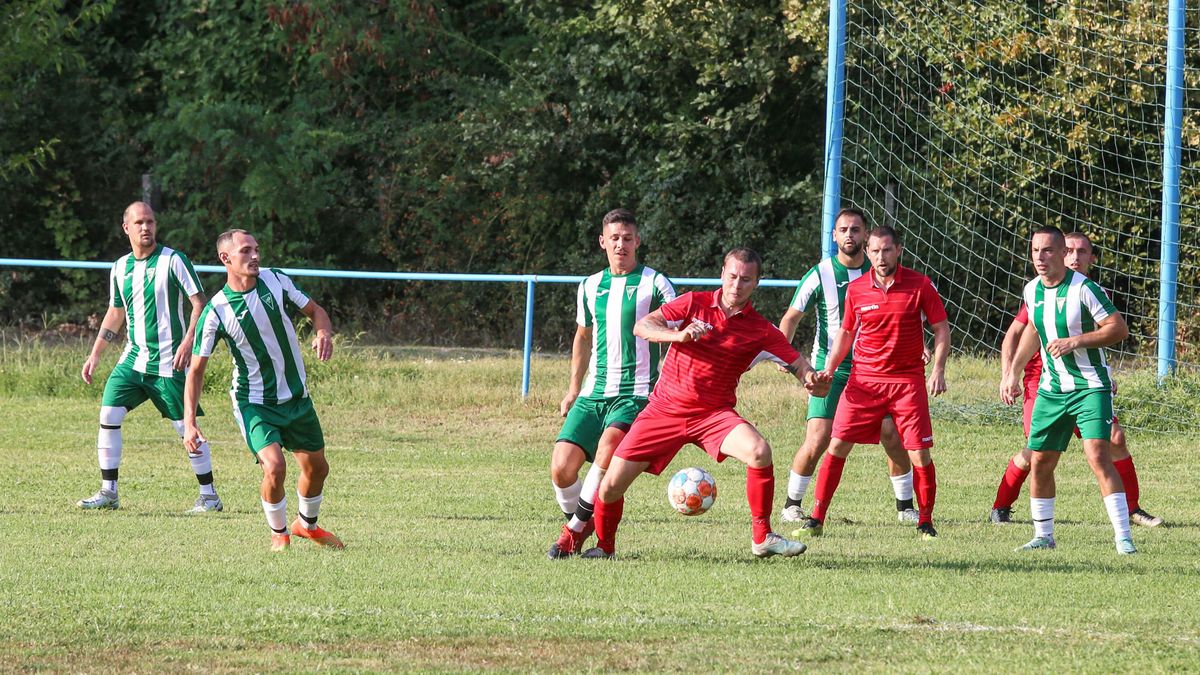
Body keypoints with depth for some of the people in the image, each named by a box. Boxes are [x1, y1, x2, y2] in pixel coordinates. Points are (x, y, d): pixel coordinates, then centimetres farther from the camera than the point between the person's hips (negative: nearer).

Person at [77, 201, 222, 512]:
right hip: (133, 358, 5)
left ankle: (209, 496, 7)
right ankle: (108, 493, 2)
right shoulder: (120, 267, 10)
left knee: (186, 427, -3)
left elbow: (199, 303, -9)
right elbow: (115, 314, 22)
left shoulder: (173, 260, -7)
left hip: (168, 362, -5)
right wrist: (95, 355, 20)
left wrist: (188, 341, -21)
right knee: (108, 415, -5)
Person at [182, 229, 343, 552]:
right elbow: (196, 370, -11)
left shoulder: (276, 281, -7)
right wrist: (189, 423, -19)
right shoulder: (216, 311, -17)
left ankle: (307, 525, 42)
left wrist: (324, 334, -17)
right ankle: (279, 535, 2)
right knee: (274, 466, -23)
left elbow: (315, 311, 7)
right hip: (253, 403, -5)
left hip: (297, 398, 5)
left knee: (316, 468, 14)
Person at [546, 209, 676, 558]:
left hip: (636, 394, -5)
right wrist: (574, 389, 26)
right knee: (562, 468, -9)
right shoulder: (590, 287, 15)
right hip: (593, 394, 5)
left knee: (607, 451, -29)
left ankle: (575, 529, -13)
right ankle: (581, 521, 19)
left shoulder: (653, 283, 1)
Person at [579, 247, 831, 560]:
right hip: (665, 407, 0)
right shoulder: (695, 303, 0)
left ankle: (762, 538, -15)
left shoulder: (761, 331, 0)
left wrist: (812, 379, -27)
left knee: (759, 451, -30)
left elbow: (797, 362, -3)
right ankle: (604, 545, 25)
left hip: (713, 414, 0)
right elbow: (641, 327, -6)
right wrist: (678, 335, -25)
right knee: (612, 485, -5)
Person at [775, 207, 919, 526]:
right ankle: (792, 505, 7)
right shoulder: (820, 275, -6)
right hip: (829, 369, -2)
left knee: (893, 435, -6)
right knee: (817, 441, -12)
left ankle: (905, 506, 9)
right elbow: (791, 317, -1)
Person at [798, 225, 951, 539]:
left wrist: (938, 369, -11)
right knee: (837, 446, -4)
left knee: (920, 454, -6)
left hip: (908, 380, -2)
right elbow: (845, 334, 15)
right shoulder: (855, 289, 3)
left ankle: (925, 522, 11)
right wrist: (828, 371, 4)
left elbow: (941, 329, 1)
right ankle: (816, 519, 3)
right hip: (863, 380, 2)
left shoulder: (920, 285, -3)